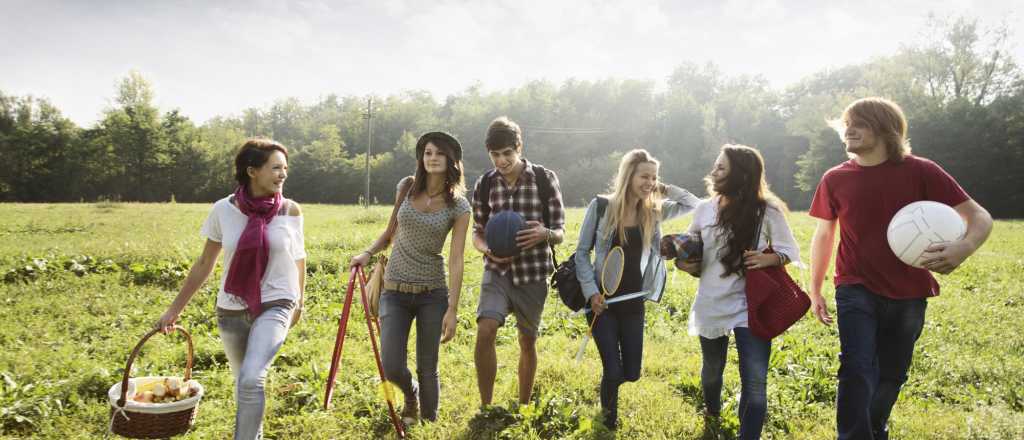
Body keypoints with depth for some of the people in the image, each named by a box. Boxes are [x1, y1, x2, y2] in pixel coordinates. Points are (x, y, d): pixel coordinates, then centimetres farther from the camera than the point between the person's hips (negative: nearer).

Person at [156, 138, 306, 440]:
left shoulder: (290, 210, -8)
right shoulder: (223, 210, -7)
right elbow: (204, 264, 4)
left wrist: (299, 301, 18)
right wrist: (175, 309, 6)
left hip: (275, 306, -2)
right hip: (231, 310, 2)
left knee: (251, 380, -23)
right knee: (244, 384, 17)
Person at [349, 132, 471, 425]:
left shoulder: (459, 206, -6)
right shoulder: (406, 188, 2)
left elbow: (456, 260, -10)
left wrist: (453, 309, -15)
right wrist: (368, 253, 0)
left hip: (433, 293, -2)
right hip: (395, 291, 2)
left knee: (427, 369, 4)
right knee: (392, 369, -3)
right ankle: (411, 396, 34)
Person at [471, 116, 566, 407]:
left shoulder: (545, 179, -6)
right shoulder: (485, 184, 1)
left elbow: (560, 233, -2)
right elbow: (478, 232, 9)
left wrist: (545, 234, -26)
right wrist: (488, 250, -14)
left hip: (533, 274, -1)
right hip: (498, 272, 1)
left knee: (528, 342, 11)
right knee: (485, 332, -19)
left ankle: (523, 406, 31)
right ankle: (486, 407, -3)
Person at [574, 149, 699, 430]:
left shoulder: (653, 211, 1)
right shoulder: (601, 206, -8)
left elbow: (695, 205, 4)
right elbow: (582, 252, -4)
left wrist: (664, 190, -4)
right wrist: (591, 292, -12)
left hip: (634, 303, 4)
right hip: (603, 301, -3)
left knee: (632, 372, 10)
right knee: (613, 371, -4)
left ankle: (608, 384, 47)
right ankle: (608, 417, 29)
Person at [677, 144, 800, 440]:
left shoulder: (768, 211, -10)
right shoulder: (704, 209, -1)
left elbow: (791, 251, -2)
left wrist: (769, 258, -22)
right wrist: (687, 265, -8)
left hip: (750, 307, -3)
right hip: (711, 306, 4)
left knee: (755, 384, -9)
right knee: (712, 369, 24)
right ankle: (712, 411, 55)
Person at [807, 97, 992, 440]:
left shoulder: (921, 172, -6)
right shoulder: (834, 179, -1)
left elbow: (980, 216, -7)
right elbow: (823, 235, 9)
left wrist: (965, 247, -30)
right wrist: (814, 291, 10)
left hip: (908, 296, 1)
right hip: (857, 291, 0)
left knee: (891, 377, 14)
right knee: (857, 370, -17)